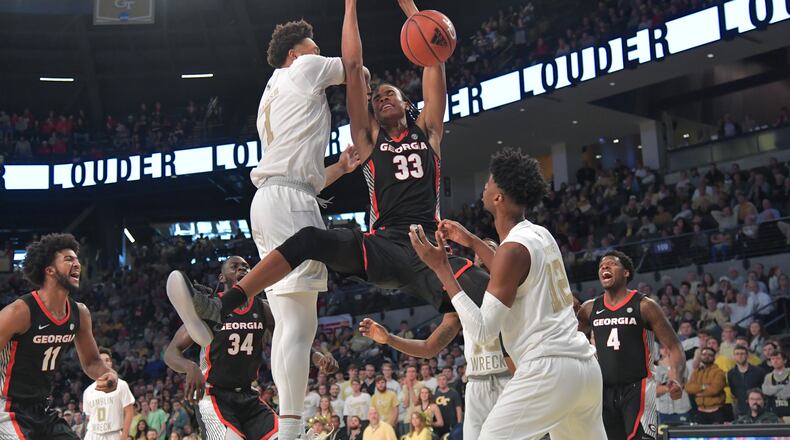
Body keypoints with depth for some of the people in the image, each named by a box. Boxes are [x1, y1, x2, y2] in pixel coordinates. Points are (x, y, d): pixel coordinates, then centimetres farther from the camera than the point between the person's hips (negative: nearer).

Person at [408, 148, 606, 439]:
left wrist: (442, 268, -14)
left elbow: (483, 331, -15)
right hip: (584, 364, 9)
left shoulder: (514, 248, -13)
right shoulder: (541, 235, 13)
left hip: (548, 368, -9)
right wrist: (473, 242, 36)